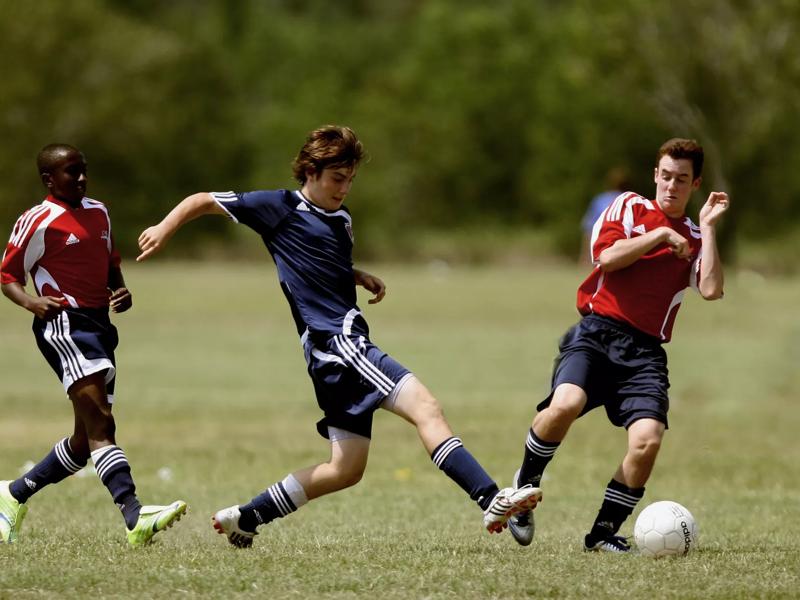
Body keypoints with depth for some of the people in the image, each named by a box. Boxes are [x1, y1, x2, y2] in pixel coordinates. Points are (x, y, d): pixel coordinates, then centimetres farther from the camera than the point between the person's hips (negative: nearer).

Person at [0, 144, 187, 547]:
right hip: (64, 323, -9)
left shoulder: (98, 213, 17)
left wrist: (121, 292, 8)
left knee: (85, 441, 12)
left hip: (99, 324, 9)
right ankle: (134, 517, -34)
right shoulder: (38, 222, -5)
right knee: (100, 426, -21)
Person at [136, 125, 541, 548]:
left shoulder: (342, 220, 21)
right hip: (332, 340, -9)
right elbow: (204, 201, 7)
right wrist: (165, 229, -6)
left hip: (345, 346, 10)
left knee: (346, 469, 10)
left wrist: (362, 278, 20)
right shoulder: (281, 208, 0)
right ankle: (492, 501, -34)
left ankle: (244, 518, 18)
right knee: (425, 408, -22)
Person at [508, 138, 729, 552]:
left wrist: (709, 227, 1)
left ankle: (604, 532, -1)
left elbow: (711, 289, -2)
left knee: (648, 439, -20)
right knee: (566, 403, -31)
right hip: (597, 331, -2)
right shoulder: (629, 207, 13)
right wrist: (659, 235, -3)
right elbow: (608, 256, -5)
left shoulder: (694, 239, 18)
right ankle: (525, 485, -4)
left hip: (645, 351, 2)